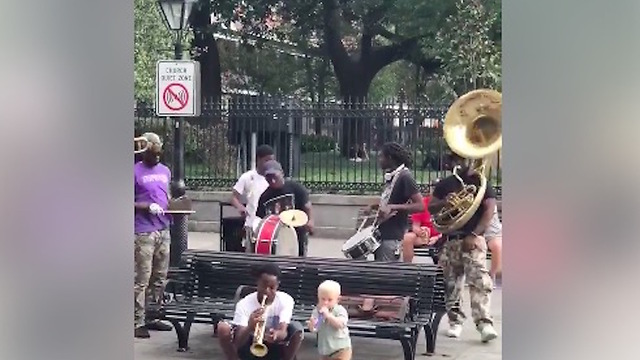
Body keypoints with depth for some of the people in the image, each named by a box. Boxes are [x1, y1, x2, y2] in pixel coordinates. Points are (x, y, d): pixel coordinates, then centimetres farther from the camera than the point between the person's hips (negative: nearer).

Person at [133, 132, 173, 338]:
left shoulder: (165, 171, 14)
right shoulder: (135, 172, -5)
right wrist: (148, 207, -19)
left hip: (163, 230, 6)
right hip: (143, 232, -6)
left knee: (160, 278, 10)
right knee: (142, 279, -4)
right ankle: (137, 323, 2)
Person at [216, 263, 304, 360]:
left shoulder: (285, 300, -14)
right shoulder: (244, 304, -17)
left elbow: (283, 331, -29)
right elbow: (238, 342, -26)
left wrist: (276, 334, -54)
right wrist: (249, 328, -48)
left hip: (275, 349, 0)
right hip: (250, 348, 0)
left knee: (297, 327, -28)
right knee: (223, 327, -25)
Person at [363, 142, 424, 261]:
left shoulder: (404, 177, -15)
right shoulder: (390, 176, 12)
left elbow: (420, 206, -21)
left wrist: (392, 207, -28)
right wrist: (373, 206, 10)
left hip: (392, 237, -9)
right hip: (381, 234, 9)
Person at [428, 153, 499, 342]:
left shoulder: (481, 183, 4)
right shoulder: (445, 184, 12)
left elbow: (489, 210, -4)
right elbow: (430, 208, 12)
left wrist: (474, 235, -15)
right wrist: (444, 202, -11)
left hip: (473, 239, -3)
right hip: (450, 239, 3)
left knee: (480, 281, -15)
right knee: (451, 283, 6)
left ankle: (484, 323, -17)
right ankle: (455, 321, 17)